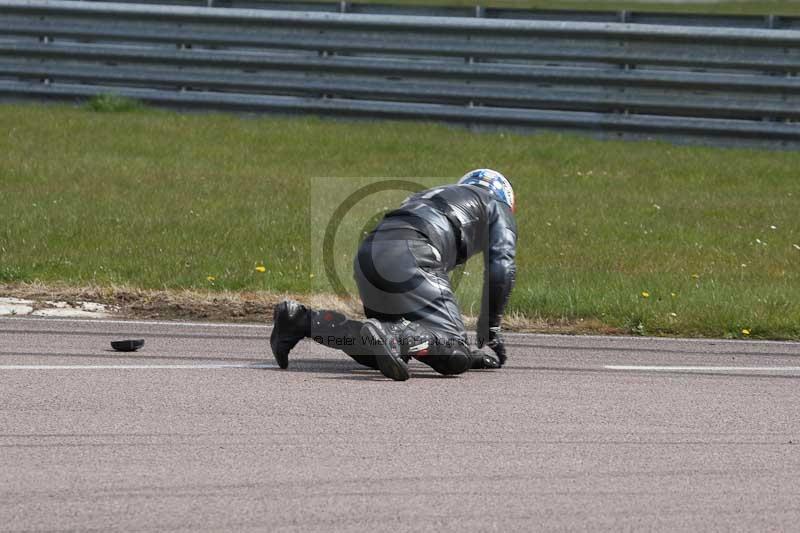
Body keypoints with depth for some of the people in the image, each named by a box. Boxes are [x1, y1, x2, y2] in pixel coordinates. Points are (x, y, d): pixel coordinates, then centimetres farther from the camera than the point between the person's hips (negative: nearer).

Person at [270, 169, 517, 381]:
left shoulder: (426, 196, 43)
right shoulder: (497, 206, 26)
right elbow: (501, 267, 11)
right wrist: (491, 329, 19)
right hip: (410, 257, -7)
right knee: (455, 357, -12)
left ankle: (301, 319, 7)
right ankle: (388, 337, -37)